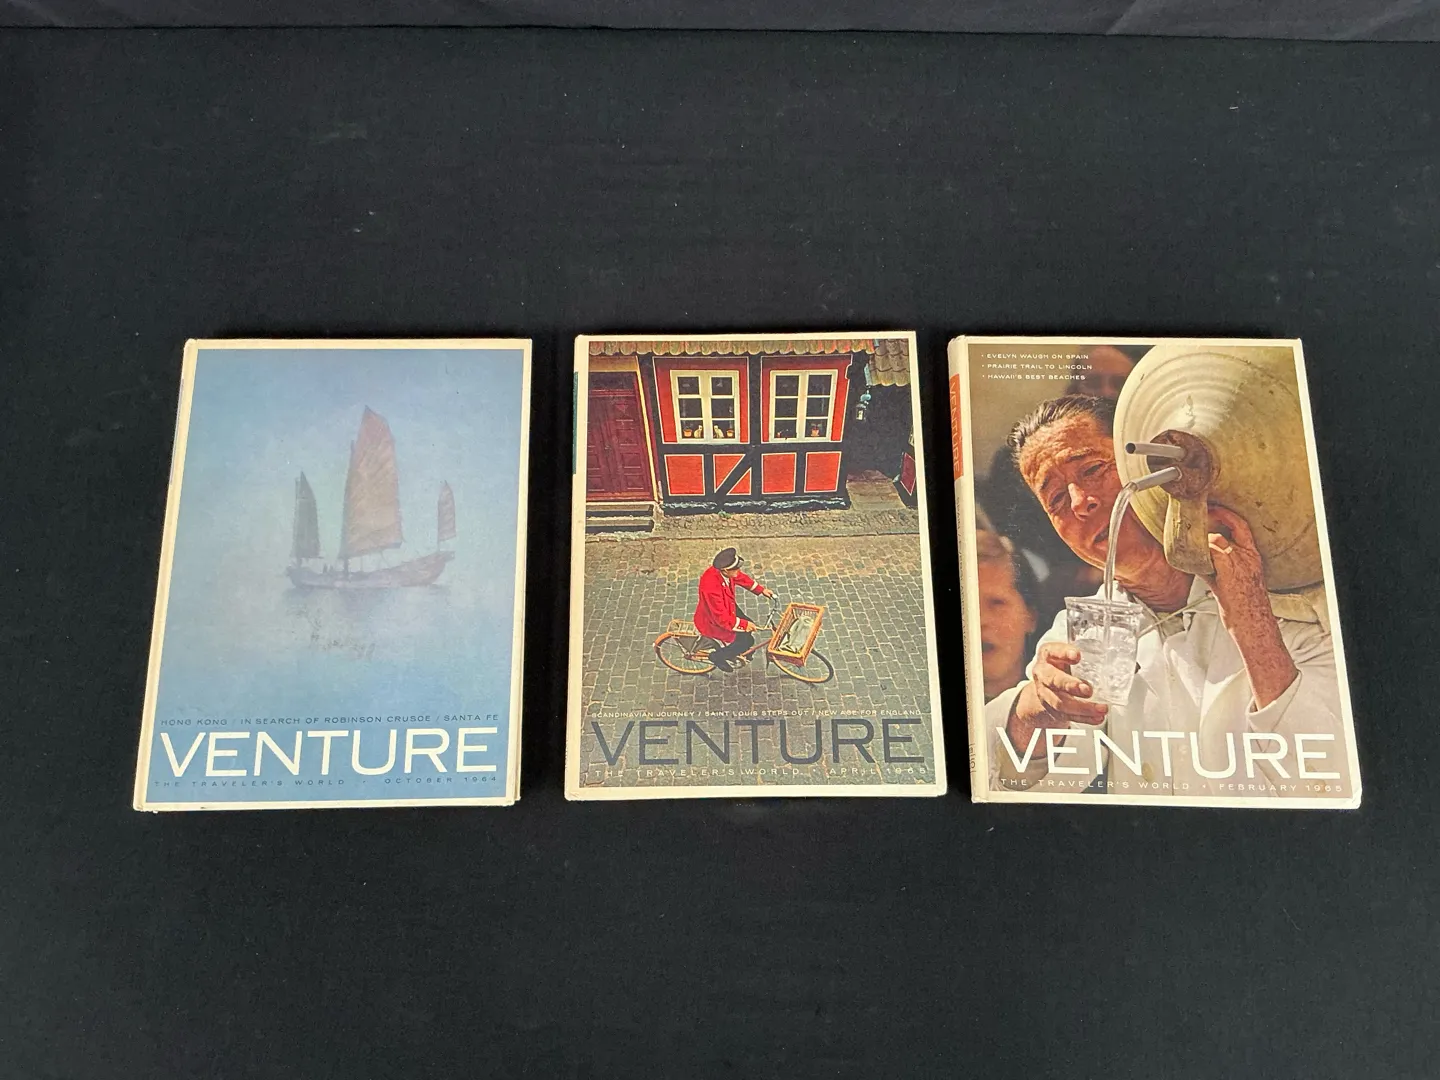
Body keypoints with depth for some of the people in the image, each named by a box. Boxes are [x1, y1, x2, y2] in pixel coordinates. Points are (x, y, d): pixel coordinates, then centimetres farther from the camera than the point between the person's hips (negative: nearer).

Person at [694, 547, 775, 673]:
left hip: (726, 608, 8)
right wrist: (744, 624, -24)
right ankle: (718, 656, 18)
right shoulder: (711, 587, -42)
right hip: (713, 622, -8)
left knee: (750, 629, 13)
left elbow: (741, 577, 5)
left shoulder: (722, 570, -18)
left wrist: (761, 590, 6)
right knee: (746, 640, -4)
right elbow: (722, 618, -33)